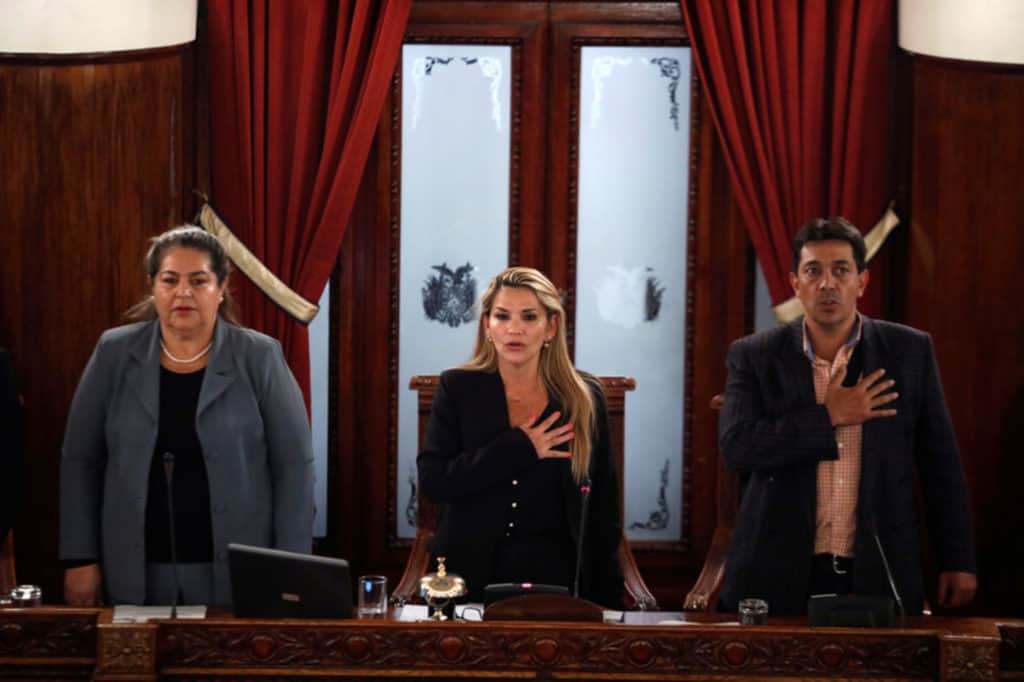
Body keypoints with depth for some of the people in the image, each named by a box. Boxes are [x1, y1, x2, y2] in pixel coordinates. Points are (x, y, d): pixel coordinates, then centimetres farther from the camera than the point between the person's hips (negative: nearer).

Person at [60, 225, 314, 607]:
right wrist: (80, 559, -1)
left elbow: (294, 466, -3)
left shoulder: (260, 357, -2)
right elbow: (80, 461, 5)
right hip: (136, 577, 2)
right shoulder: (115, 353, 2)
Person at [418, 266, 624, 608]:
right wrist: (519, 449, -16)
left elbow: (603, 507, 4)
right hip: (472, 577, 0)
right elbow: (432, 481, -11)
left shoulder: (584, 397, 2)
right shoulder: (457, 388, 0)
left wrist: (608, 600, 1)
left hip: (555, 576, 0)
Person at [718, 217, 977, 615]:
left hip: (878, 578, 1)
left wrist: (958, 561, 3)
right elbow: (737, 448, -12)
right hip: (779, 580, 0)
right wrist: (829, 418, -15)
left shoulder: (909, 351, 3)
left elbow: (940, 463, 5)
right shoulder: (754, 357, 1)